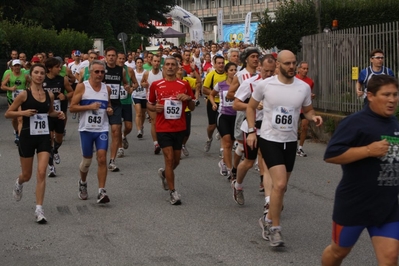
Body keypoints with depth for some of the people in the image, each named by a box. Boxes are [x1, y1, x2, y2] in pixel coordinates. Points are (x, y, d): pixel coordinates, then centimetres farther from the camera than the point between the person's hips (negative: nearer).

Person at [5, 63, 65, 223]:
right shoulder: (24, 94, -9)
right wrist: (23, 112, -21)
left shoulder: (49, 95, 3)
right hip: (27, 137, -2)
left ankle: (39, 209, -5)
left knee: (41, 173, -10)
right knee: (27, 175, 11)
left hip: (44, 137, 2)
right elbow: (7, 114, -5)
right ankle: (18, 183, 50)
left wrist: (58, 114, 2)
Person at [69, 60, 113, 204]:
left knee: (102, 158, -11)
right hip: (86, 129, -2)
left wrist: (110, 110, 0)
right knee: (87, 160, 9)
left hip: (102, 129, 2)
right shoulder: (82, 87, -4)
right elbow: (72, 107, -7)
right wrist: (89, 107, -17)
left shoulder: (107, 88, 8)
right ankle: (83, 183, 38)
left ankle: (101, 192, -10)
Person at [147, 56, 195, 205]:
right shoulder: (156, 85, 1)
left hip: (179, 128, 2)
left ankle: (164, 174, 45)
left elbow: (192, 108, 7)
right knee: (169, 158, -9)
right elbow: (149, 104, 11)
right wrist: (154, 108, -11)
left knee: (176, 160, 11)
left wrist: (188, 98, -14)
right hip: (163, 128, -2)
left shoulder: (184, 85, 3)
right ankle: (173, 192, -1)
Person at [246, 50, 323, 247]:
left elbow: (307, 110, 12)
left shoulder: (303, 87, -2)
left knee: (281, 187, 13)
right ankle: (274, 228, -4)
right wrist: (251, 131, -2)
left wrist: (313, 117, -11)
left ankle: (268, 220, 36)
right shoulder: (265, 85, -9)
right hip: (269, 140, -4)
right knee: (279, 184, -18)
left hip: (290, 142, 4)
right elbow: (251, 107, 5)